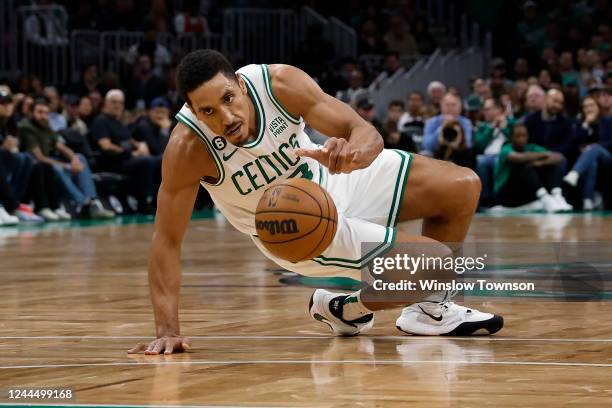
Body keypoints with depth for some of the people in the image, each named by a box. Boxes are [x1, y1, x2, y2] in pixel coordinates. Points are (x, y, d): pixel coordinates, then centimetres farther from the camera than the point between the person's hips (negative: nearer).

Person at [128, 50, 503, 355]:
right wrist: (168, 331, -37)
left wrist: (351, 154, -53)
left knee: (463, 187, -2)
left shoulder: (279, 82, -27)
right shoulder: (188, 148, -33)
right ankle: (349, 308, 11)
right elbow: (167, 241, -30)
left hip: (332, 180, 4)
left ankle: (430, 309, 19)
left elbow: (367, 134, -28)